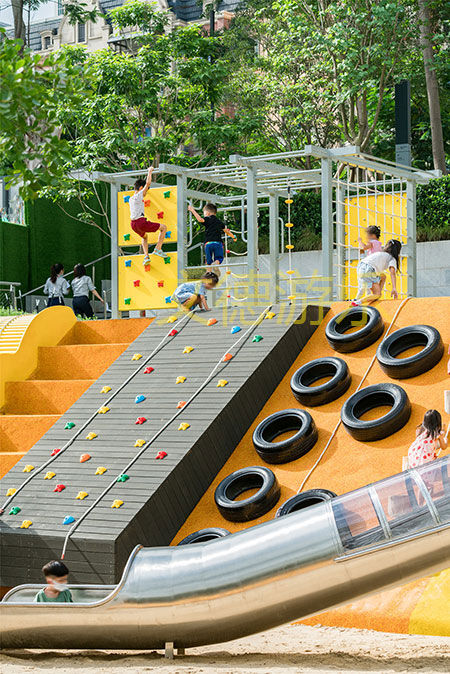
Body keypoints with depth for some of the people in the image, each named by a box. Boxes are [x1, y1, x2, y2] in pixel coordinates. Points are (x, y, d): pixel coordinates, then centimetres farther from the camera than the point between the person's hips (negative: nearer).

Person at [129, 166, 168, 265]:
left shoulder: (131, 199, 19)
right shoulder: (140, 195, -4)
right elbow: (148, 183, -7)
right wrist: (150, 172, 8)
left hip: (133, 224, 8)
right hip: (141, 222, -8)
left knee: (144, 237, 37)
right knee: (164, 227, 8)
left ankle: (146, 256, 17)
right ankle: (157, 249, -1)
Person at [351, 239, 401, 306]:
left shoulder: (380, 253, 31)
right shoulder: (392, 259, 8)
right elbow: (392, 273, -8)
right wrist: (394, 289, -16)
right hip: (367, 270, -8)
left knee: (383, 277, 29)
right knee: (377, 294, -2)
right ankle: (357, 302, -20)